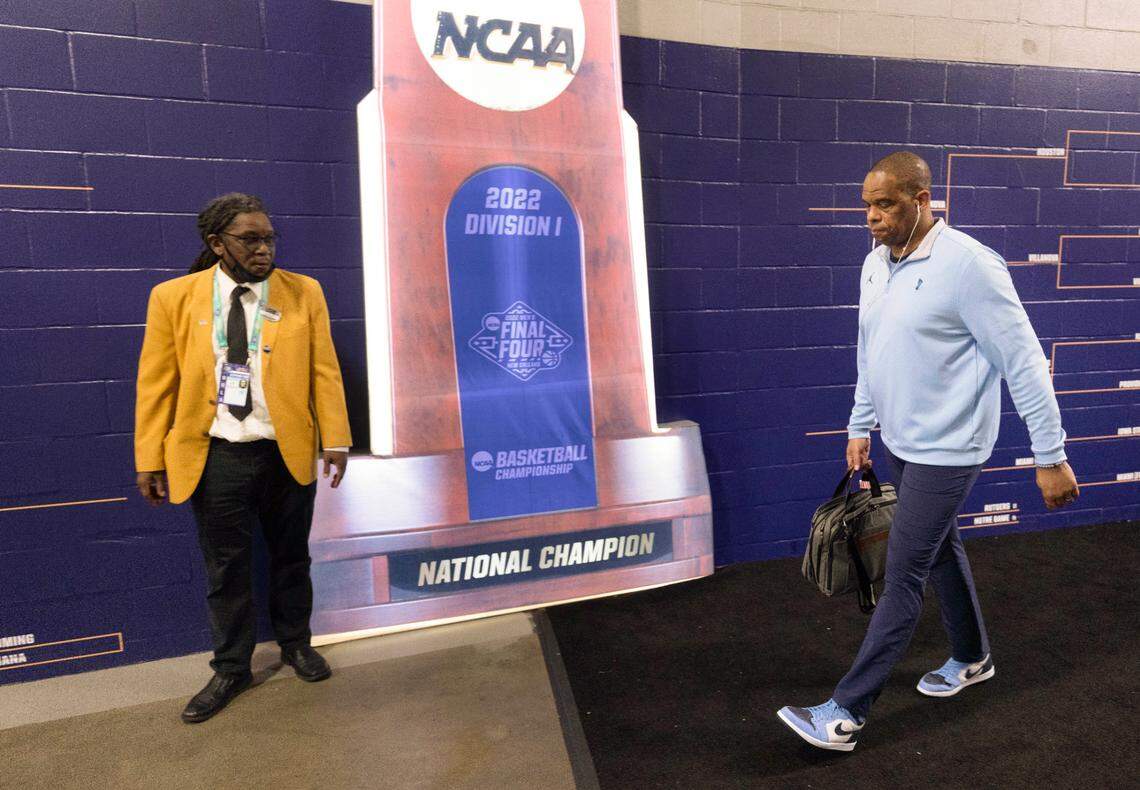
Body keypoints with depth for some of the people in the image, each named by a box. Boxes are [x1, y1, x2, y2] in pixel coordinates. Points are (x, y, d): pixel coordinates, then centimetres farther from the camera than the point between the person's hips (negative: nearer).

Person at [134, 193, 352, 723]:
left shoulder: (304, 293, -1)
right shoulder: (172, 297, -2)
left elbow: (324, 371, -2)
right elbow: (156, 384, 0)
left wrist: (334, 440, -5)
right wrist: (149, 460, 0)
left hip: (287, 453, 1)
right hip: (215, 457, 0)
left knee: (291, 556, 16)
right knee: (225, 568, 12)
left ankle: (295, 644, 39)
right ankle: (231, 669, 32)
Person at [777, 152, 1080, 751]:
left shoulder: (966, 263, -19)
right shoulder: (875, 264, 5)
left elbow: (1023, 360, -17)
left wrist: (1050, 456, -15)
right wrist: (860, 427, 18)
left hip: (945, 450, -8)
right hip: (900, 443, 8)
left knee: (903, 575, -3)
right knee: (941, 551, 22)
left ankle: (846, 713, 5)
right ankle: (972, 659, 45)